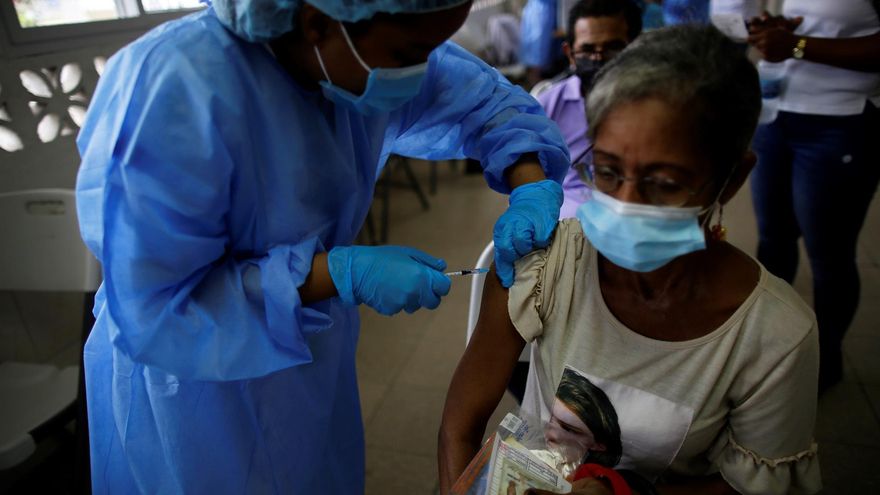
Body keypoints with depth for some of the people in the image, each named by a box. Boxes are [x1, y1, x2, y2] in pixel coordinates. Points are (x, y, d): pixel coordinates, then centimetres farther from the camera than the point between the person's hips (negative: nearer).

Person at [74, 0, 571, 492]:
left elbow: (490, 102, 0)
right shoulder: (173, 92, -33)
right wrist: (343, 273, -33)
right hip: (195, 375, -5)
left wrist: (531, 189, -19)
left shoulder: (374, 47, -15)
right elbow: (153, 312, -28)